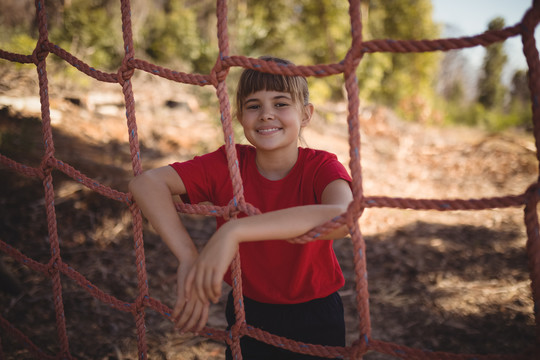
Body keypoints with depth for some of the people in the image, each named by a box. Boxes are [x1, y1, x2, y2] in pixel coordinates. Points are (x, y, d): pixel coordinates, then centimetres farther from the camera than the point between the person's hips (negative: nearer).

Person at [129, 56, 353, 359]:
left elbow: (342, 217, -43)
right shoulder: (227, 165, -14)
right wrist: (188, 259, -37)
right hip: (248, 313, 2)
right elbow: (146, 182, -23)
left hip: (315, 319, -1)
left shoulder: (321, 167, -20)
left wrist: (235, 230, -50)